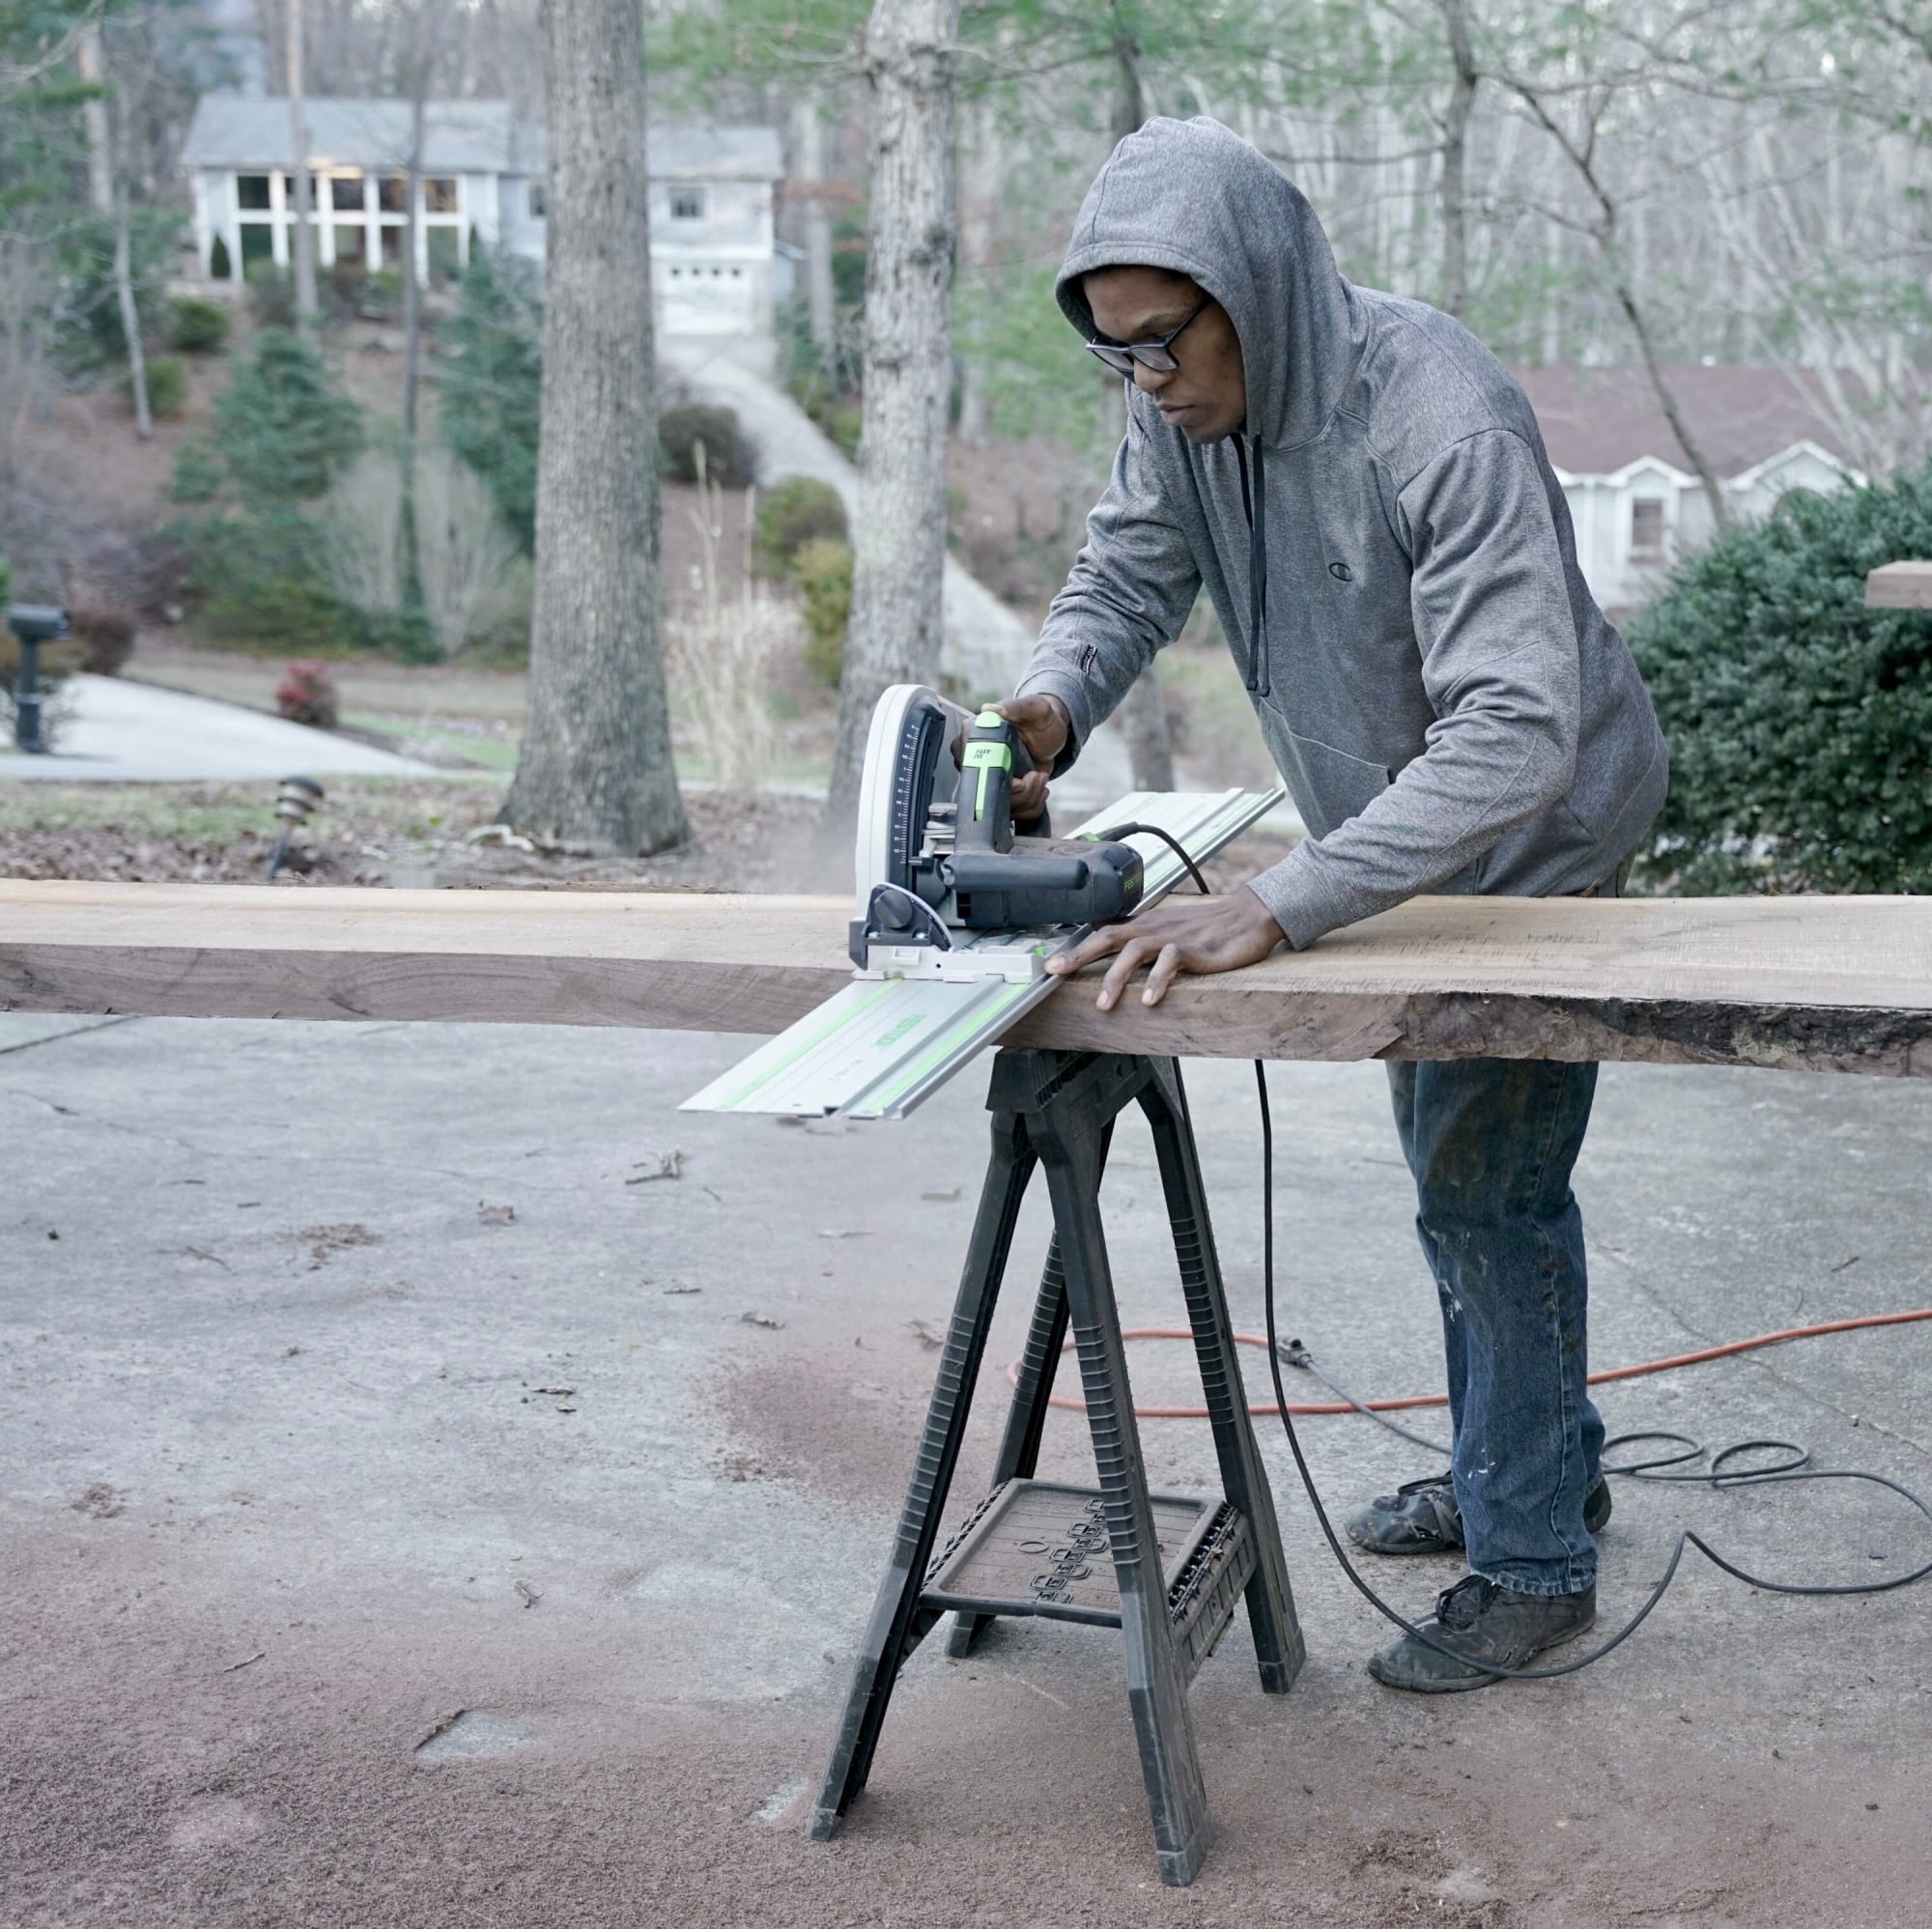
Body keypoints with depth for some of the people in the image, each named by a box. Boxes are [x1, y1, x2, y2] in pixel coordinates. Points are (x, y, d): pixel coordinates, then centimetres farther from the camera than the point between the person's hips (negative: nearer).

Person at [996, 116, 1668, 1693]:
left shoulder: (1443, 423, -36)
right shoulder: (1185, 403, -13)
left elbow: (1512, 735, -42)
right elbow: (1128, 575, -2)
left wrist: (1278, 907, -50)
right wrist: (1053, 703, -27)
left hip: (1540, 826, -8)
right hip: (1395, 828, 8)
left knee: (1486, 1191, -4)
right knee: (1450, 1161, 19)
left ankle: (1535, 1561, 14)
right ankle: (1534, 1462, 39)